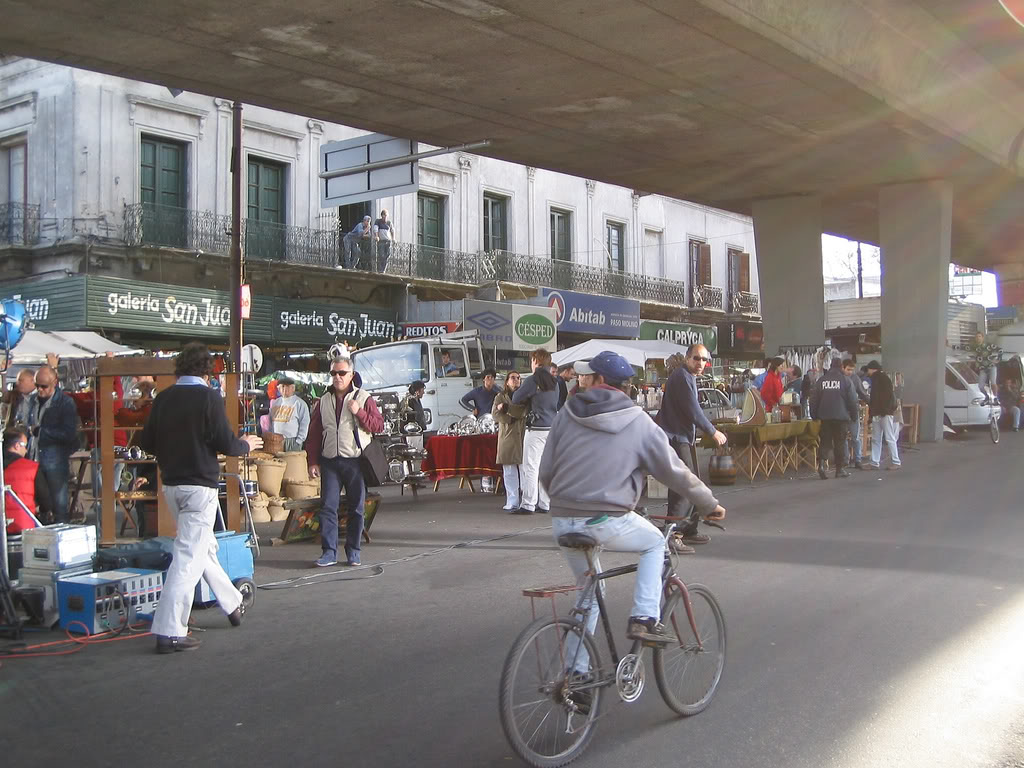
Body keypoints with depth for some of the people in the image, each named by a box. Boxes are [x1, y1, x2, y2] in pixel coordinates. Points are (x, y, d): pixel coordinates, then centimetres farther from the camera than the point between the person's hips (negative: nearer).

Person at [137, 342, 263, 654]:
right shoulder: (209, 398, -12)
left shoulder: (163, 398, 4)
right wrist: (246, 445, 6)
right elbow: (226, 444, -14)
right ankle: (169, 632, -8)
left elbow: (146, 443, 7)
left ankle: (232, 603, 38)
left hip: (171, 485, 7)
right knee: (188, 557, -5)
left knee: (206, 547, 21)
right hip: (200, 485, -7)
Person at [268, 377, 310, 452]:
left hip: (292, 442, -5)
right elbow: (270, 422, 22)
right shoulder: (275, 402, 17)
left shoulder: (300, 403, -1)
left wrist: (299, 441, -10)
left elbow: (304, 425, -5)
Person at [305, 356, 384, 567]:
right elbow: (314, 433, 12)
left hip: (356, 462, -2)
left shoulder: (363, 398, 2)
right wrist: (313, 461, 5)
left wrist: (359, 412, -16)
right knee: (327, 506, -4)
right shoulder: (323, 401, 11)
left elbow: (379, 426, -3)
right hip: (330, 462, 2)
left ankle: (353, 552, 13)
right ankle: (329, 552, 0)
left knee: (356, 508, 3)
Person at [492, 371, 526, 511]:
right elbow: (495, 414, 0)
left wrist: (506, 408, -6)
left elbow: (523, 412, -5)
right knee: (509, 472, 0)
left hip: (523, 436, 0)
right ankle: (512, 503, 3)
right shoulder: (501, 396, 13)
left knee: (524, 470, -4)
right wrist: (510, 419, -10)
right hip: (507, 437, 0)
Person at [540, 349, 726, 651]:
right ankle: (644, 619, 8)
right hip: (607, 522, -4)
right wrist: (709, 505, 19)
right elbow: (675, 471, 4)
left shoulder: (567, 415, 6)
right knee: (655, 544, 24)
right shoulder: (638, 422, 0)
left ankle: (576, 668, 28)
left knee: (589, 590, 24)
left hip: (562, 522, 4)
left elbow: (546, 472, 10)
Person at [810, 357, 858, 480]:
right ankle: (840, 469, 8)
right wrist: (853, 415, 9)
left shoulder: (821, 380, 5)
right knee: (840, 442, 6)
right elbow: (852, 400, -2)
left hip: (825, 417, 2)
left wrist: (814, 416, 15)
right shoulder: (846, 381, -2)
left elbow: (814, 400, 7)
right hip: (841, 416, -2)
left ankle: (821, 463, -14)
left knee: (825, 441, 6)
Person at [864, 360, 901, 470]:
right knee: (875, 439, 8)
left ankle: (895, 462, -2)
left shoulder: (884, 378, -9)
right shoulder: (875, 379, 18)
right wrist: (871, 411, 17)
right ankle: (874, 462, 11)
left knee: (890, 438, -6)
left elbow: (889, 396, -16)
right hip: (877, 414, 10)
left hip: (886, 414, -9)